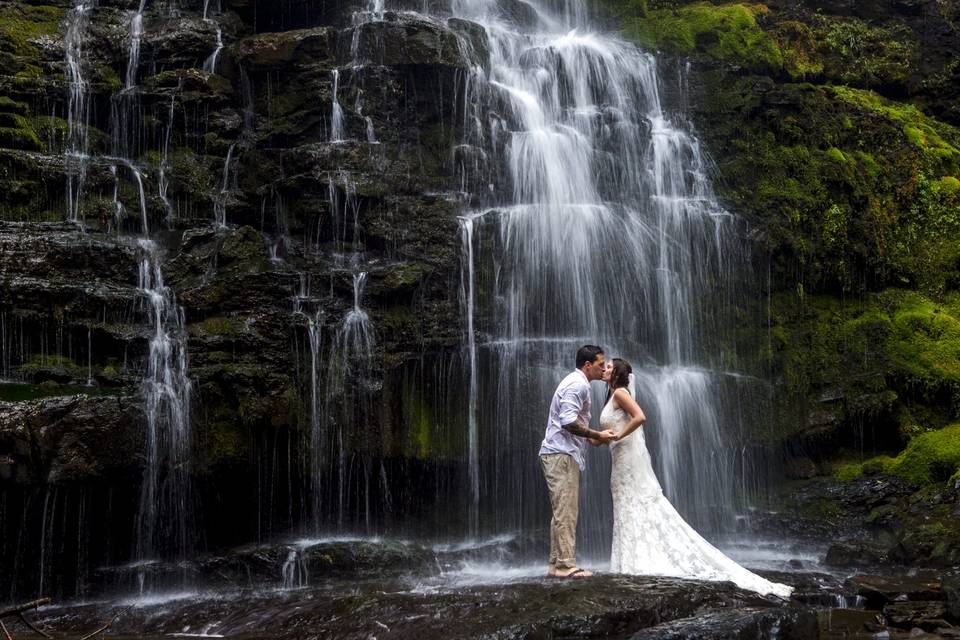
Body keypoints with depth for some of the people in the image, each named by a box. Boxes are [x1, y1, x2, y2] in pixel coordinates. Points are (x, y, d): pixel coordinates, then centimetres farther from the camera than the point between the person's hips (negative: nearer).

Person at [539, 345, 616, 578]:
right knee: (566, 511, -10)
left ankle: (557, 564, 13)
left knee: (565, 511, 11)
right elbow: (568, 420, -22)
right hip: (561, 454, -11)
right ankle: (566, 565, -10)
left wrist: (591, 438, 19)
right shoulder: (577, 384, -11)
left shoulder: (578, 383, 22)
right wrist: (597, 435, -14)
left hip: (562, 454, 11)